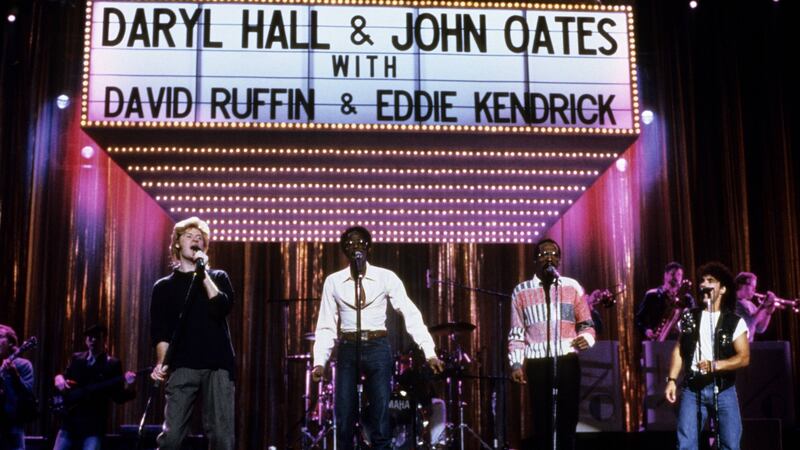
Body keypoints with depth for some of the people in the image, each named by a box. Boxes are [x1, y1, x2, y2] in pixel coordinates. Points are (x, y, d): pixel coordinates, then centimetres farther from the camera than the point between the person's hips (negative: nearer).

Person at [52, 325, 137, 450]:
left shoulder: (112, 364, 0)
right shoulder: (76, 359, 12)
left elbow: (118, 397, -4)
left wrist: (128, 388, -26)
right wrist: (59, 378, -3)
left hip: (94, 425, -4)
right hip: (70, 421, 5)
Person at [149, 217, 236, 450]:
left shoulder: (218, 277, 17)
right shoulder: (164, 286, 15)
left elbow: (222, 308, -3)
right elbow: (159, 330, 6)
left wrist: (203, 274, -5)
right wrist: (162, 362, -10)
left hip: (217, 365, 0)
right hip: (183, 366, 0)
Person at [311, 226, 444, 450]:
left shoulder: (386, 277, -1)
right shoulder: (333, 281, 4)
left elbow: (411, 314, -7)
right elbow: (326, 326, 4)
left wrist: (429, 352, -15)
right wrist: (319, 361, -7)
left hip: (378, 350, -1)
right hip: (347, 351, 1)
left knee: (380, 420, 1)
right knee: (344, 420, 2)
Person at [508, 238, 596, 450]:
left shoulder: (573, 287, 9)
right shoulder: (521, 291, 8)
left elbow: (586, 323, 11)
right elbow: (516, 333, 8)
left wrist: (586, 338, -11)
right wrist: (516, 363, -2)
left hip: (567, 361, 0)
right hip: (537, 364, 0)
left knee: (567, 421, 1)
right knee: (542, 422, 3)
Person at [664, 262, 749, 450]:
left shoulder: (735, 322, 0)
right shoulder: (689, 317, 9)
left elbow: (744, 357, -6)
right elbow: (679, 350, 10)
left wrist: (714, 365, -19)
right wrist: (672, 380, 0)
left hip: (723, 390, -2)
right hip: (692, 388, 2)